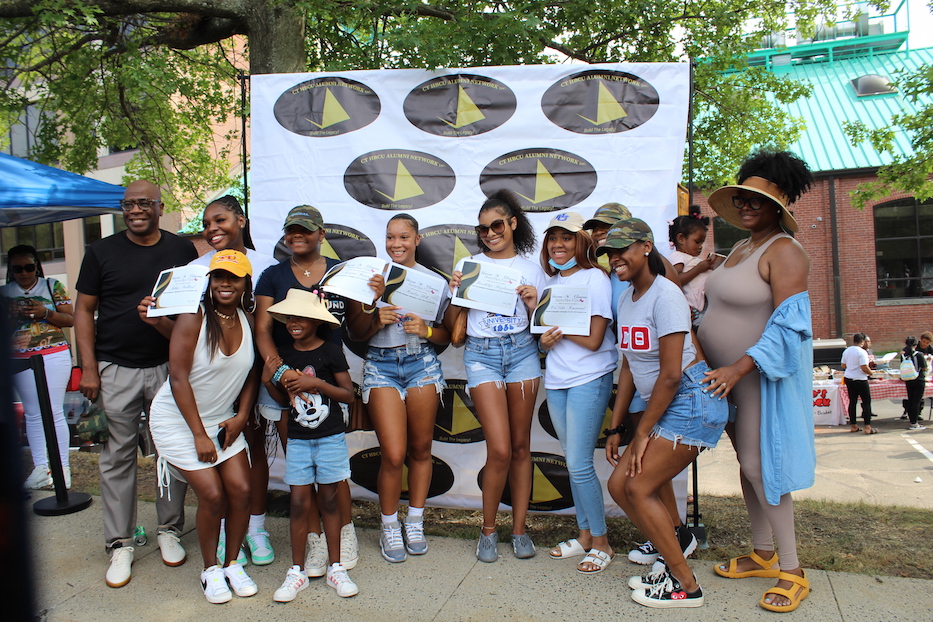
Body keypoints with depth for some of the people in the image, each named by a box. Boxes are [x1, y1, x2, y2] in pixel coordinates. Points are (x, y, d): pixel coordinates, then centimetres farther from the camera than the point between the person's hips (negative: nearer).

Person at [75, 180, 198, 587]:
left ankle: (170, 531, 24)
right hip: (116, 370, -1)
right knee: (118, 458, 4)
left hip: (169, 366, 1)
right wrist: (89, 367, -3)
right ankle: (119, 545, 15)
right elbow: (84, 310, 5)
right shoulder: (102, 252, 4)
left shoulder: (182, 250, 6)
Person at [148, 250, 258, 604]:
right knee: (212, 495, -9)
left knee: (241, 490, -3)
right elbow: (178, 379, -19)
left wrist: (241, 417, -5)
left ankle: (232, 563, 18)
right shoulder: (193, 319, -18)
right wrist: (199, 435, -18)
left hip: (223, 421, 5)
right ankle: (210, 570, 15)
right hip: (178, 421, -5)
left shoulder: (248, 322, -2)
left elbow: (251, 375, 7)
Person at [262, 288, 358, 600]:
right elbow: (283, 399, 13)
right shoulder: (284, 355, 6)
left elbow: (348, 394, -8)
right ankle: (297, 571, 15)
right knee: (299, 502, 2)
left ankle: (335, 567, 19)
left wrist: (316, 382, -19)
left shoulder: (331, 352, -7)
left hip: (330, 438, -3)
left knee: (328, 500, 6)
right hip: (298, 440, 3)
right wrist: (268, 380, -5)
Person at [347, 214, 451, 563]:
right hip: (381, 367, -1)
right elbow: (356, 334, 4)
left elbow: (447, 335, 8)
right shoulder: (372, 277, 5)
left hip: (422, 364, 1)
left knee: (420, 449, 8)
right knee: (393, 454, -7)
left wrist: (426, 330, -11)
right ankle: (389, 528, 14)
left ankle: (415, 523, 27)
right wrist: (376, 317, -14)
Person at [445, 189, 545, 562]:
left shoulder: (531, 270, 9)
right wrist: (454, 293, -11)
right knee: (500, 450, -8)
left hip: (522, 352, 2)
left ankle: (519, 529, 20)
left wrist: (532, 305, -9)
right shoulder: (469, 266, 5)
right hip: (482, 354, -2)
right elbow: (453, 326, 4)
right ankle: (488, 530, 12)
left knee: (521, 446, 7)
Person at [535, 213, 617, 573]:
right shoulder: (551, 282, 13)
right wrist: (546, 338, -8)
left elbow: (594, 339, -16)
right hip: (556, 380, 7)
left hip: (589, 379, -7)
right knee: (572, 461, 13)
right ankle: (584, 534, 26)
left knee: (579, 464, -7)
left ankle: (601, 543, 9)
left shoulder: (594, 279, -9)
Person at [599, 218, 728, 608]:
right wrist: (615, 427, 10)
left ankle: (685, 587, 7)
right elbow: (629, 367, 12)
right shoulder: (627, 299, 9)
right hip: (664, 407, 9)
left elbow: (670, 375, -20)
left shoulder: (665, 296, -18)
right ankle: (673, 562, 20)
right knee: (619, 485, 4)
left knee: (639, 488, -8)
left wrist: (643, 432, -14)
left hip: (692, 403, -9)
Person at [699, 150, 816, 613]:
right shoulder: (739, 248, 13)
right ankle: (762, 554, 25)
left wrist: (739, 368, -27)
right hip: (727, 375, 8)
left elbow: (787, 324, -22)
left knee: (759, 465, -6)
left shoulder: (784, 252, -15)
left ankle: (792, 572, 6)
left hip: (761, 375, -8)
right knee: (746, 462, 13)